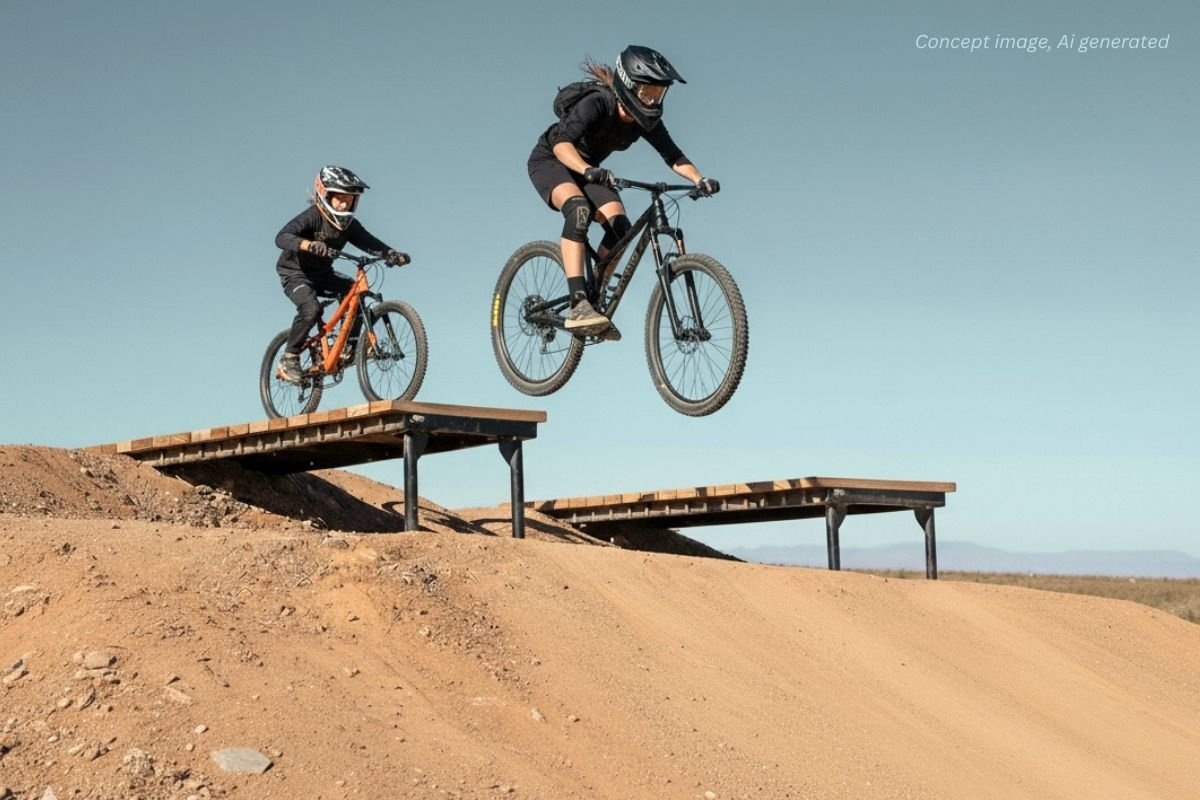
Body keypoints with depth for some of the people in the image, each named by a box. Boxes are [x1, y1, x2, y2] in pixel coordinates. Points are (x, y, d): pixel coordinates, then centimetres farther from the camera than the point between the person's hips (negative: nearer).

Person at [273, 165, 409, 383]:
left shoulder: (349, 224, -5)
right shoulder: (312, 217, -24)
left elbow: (370, 243, -13)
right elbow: (282, 237, -37)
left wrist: (392, 254, -33)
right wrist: (308, 244, -57)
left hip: (323, 274, 6)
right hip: (295, 273, -6)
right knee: (311, 309, -30)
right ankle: (289, 359, -15)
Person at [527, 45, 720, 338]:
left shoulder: (646, 120, -15)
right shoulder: (597, 105, -33)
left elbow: (673, 155, -15)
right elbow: (562, 142, -45)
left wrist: (699, 179, -33)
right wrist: (587, 170, -63)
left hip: (588, 169, 6)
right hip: (550, 160, -6)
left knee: (619, 225, -16)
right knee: (579, 209, -35)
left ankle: (595, 300, -2)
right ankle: (577, 305, -41)